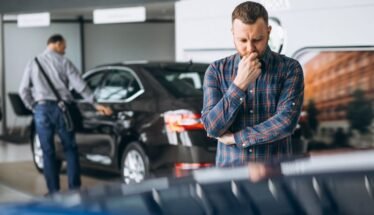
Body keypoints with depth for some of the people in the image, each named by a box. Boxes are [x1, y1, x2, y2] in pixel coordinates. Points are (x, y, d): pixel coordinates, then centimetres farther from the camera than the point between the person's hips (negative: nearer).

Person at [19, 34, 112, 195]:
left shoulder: (33, 63, 10)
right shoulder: (63, 62, 3)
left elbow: (23, 90, 5)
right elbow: (80, 86, -4)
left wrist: (33, 108, 14)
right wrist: (96, 104, -3)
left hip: (41, 109, 2)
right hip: (61, 108, -2)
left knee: (48, 152, 7)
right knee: (70, 149, 9)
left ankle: (53, 191, 7)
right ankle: (74, 188, 7)